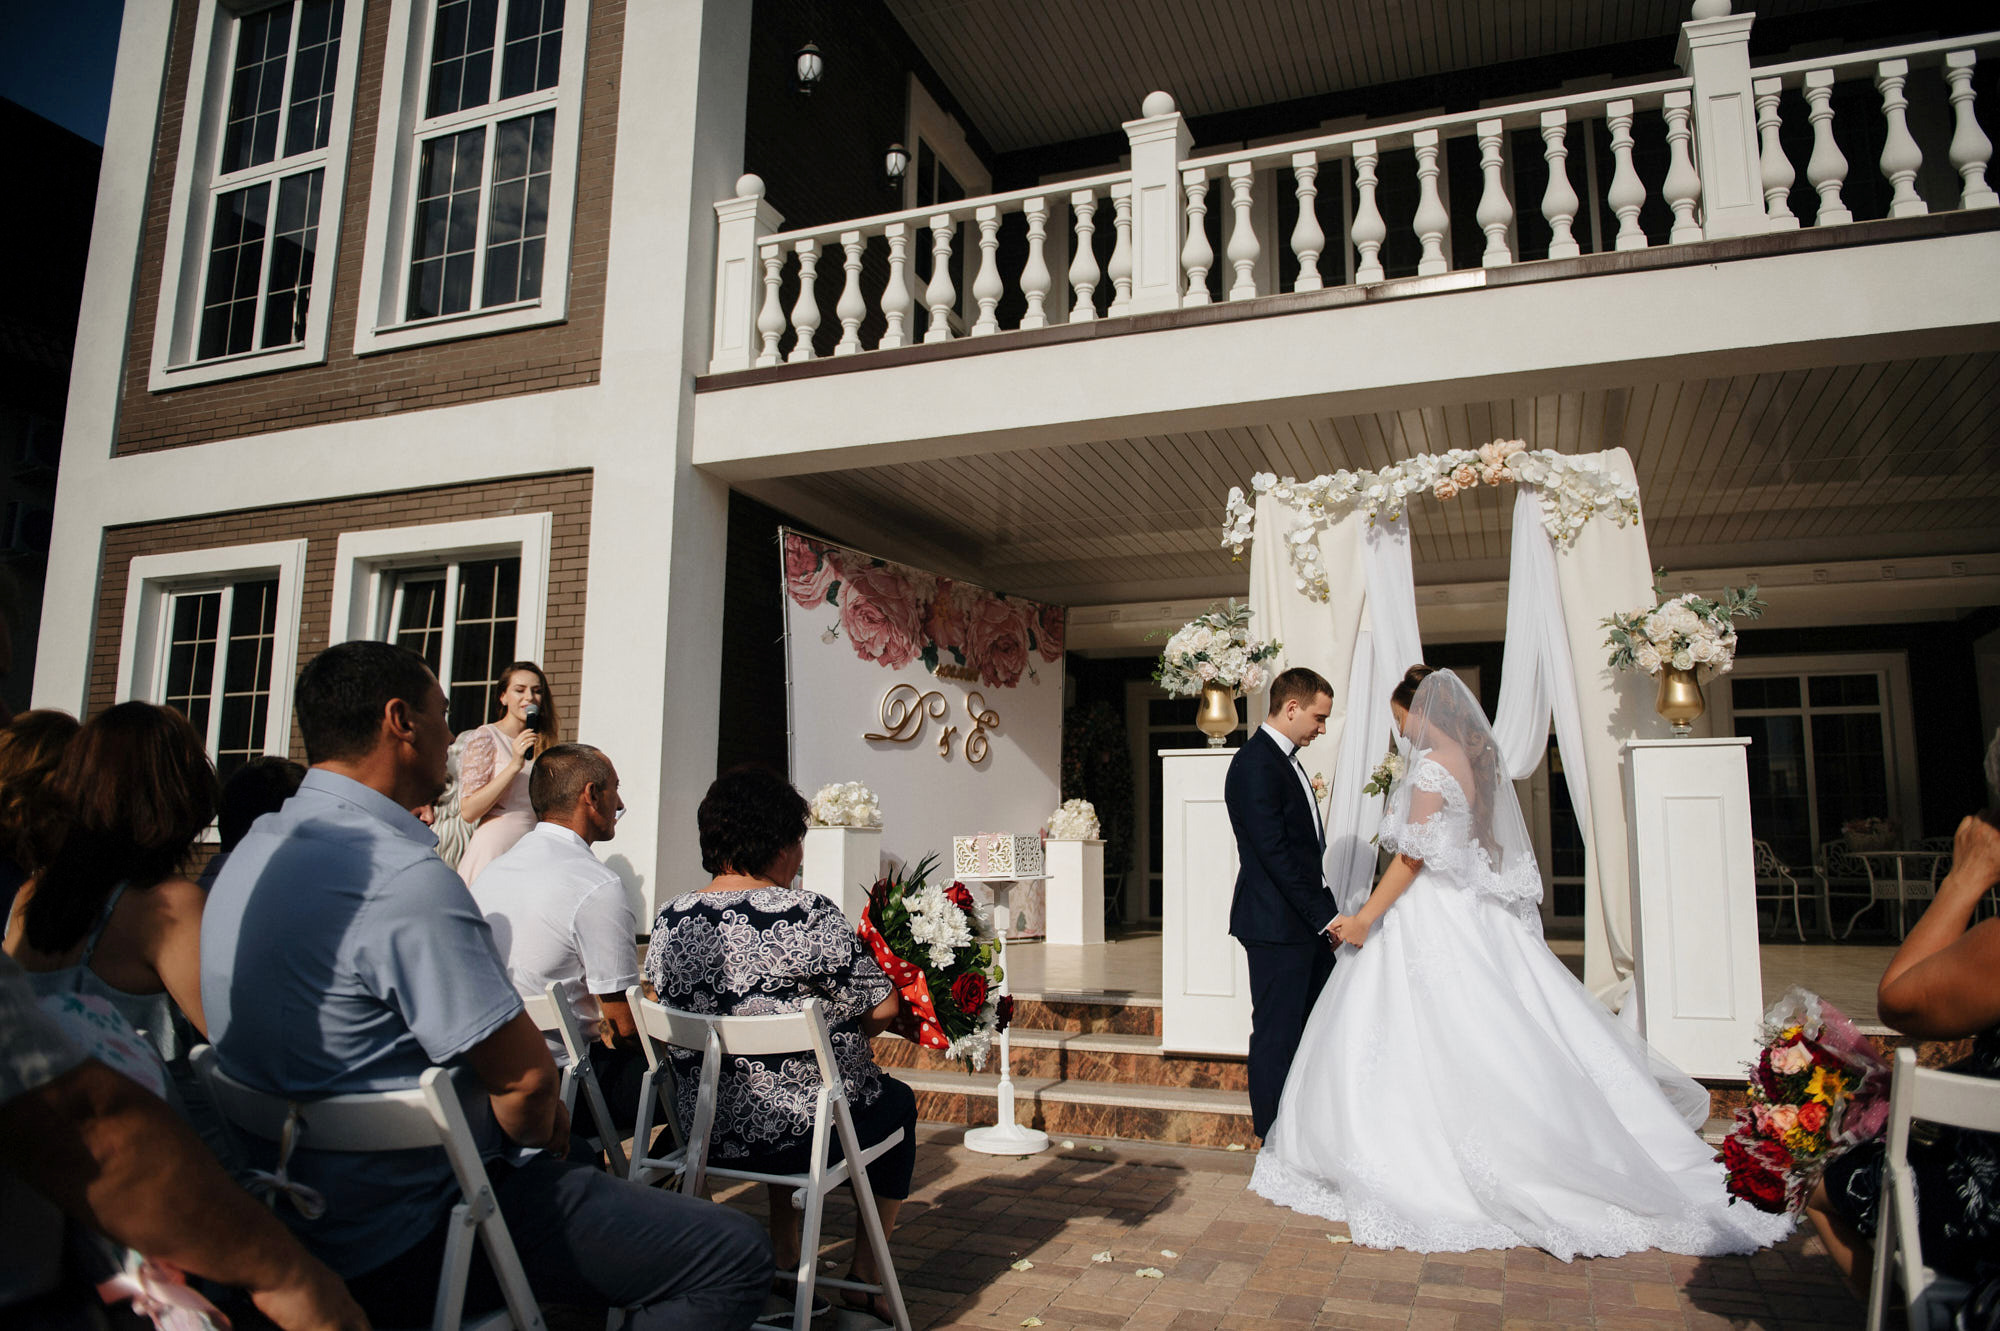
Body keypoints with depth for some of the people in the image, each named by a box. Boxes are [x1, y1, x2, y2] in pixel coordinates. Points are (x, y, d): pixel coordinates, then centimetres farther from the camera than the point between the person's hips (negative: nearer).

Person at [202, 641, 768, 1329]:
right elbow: (526, 1075, -25)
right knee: (733, 1253, -11)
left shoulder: (254, 851, 5)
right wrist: (537, 1133, 0)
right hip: (408, 1248, -10)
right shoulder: (404, 878, -27)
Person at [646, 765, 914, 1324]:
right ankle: (867, 1268, 31)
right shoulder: (805, 913, -20)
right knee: (898, 1099, 25)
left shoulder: (670, 919, -3)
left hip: (705, 1131, 6)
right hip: (800, 1133, -6)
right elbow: (883, 1007, -15)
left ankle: (784, 1247, 39)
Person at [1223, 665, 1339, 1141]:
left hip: (1308, 923, 10)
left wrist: (1326, 915, 13)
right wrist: (1326, 918, -18)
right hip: (1278, 925, -10)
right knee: (1277, 1035, 0)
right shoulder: (1255, 765, -16)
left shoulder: (1285, 759, 16)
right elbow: (1276, 854, -20)